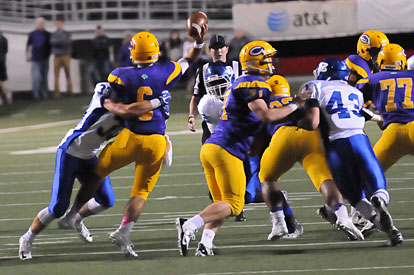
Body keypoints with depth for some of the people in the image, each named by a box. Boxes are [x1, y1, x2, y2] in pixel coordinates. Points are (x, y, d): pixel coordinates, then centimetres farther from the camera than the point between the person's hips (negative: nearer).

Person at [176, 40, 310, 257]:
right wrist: (294, 105, -10)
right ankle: (190, 225, -22)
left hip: (210, 148, 9)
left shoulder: (240, 84, 21)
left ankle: (205, 244, -1)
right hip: (226, 151, -9)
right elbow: (266, 116, -21)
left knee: (222, 203, 14)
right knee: (233, 205, -5)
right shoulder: (254, 85, -9)